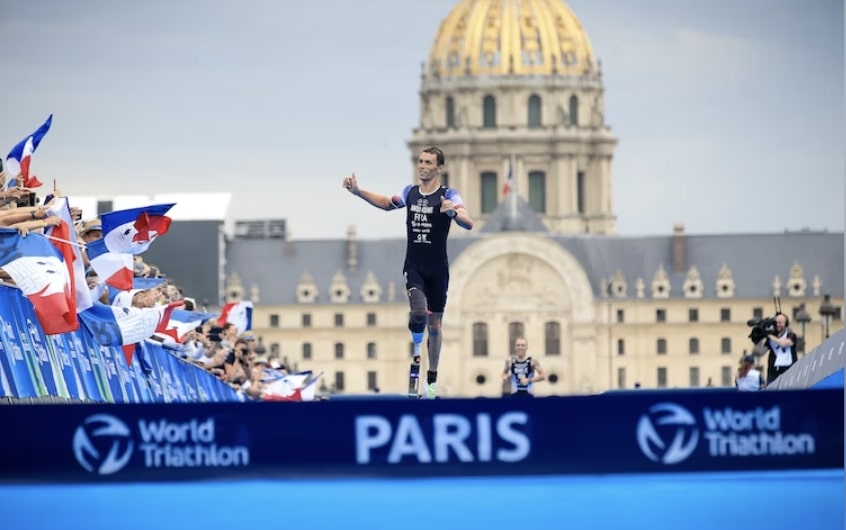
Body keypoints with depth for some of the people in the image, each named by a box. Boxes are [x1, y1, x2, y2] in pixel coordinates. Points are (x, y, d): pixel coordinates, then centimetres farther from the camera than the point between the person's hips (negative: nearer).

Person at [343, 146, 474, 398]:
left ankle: (432, 379, 18)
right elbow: (387, 203, 25)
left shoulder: (449, 196, -7)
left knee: (434, 323, 7)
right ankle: (416, 354, -5)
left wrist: (454, 212, -41)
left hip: (437, 270, -1)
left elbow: (468, 224, -20)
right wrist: (357, 191, 16)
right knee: (418, 312, -26)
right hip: (413, 266, 1)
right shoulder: (410, 192, 5)